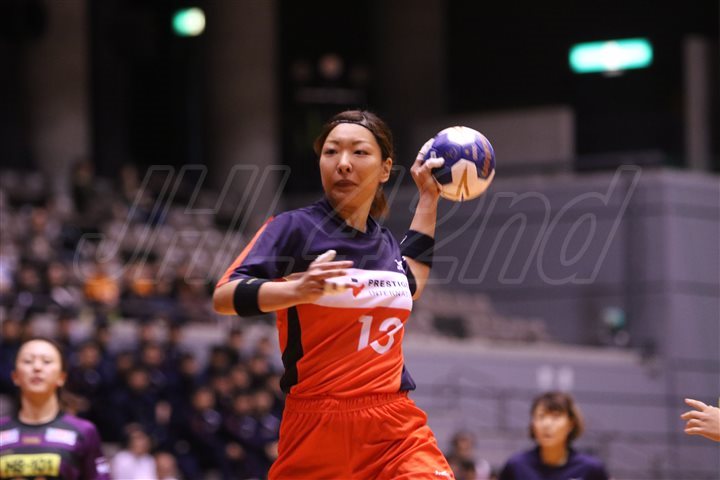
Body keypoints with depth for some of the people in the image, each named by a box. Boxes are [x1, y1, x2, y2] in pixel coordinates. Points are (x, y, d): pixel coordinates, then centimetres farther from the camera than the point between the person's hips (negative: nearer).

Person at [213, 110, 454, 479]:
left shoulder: (385, 241, 13)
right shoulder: (295, 227, -5)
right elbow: (224, 297, -16)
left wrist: (428, 199, 30)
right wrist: (298, 290, -33)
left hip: (396, 426, 4)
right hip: (317, 427, -4)